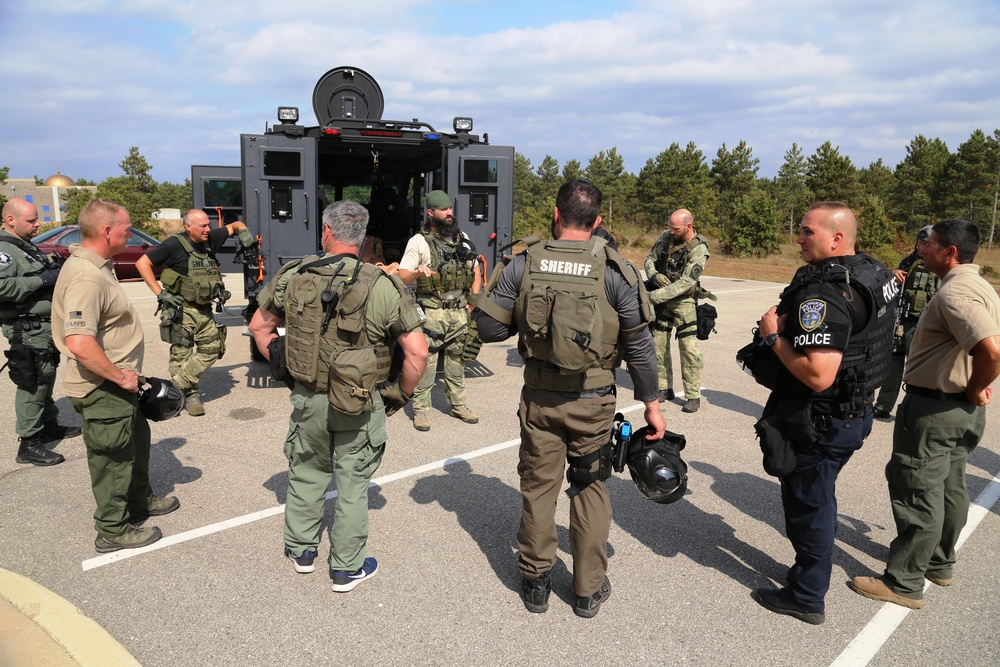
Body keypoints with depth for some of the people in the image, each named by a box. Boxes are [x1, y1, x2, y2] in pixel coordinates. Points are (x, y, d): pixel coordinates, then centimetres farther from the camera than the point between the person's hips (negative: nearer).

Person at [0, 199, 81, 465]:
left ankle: (49, 425, 36)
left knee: (46, 379, 21)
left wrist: (57, 271, 11)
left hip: (45, 326, 10)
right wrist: (41, 280, -25)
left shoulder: (26, 247, 17)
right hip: (28, 330, -10)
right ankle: (29, 445, 1)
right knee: (33, 384, -6)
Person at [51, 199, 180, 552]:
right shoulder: (86, 277, -27)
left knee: (136, 440, 26)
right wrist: (120, 376, -24)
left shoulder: (96, 266, 7)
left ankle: (139, 500, 46)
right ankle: (114, 530, 24)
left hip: (116, 384, 10)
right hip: (102, 390, -10)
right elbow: (79, 343, -36)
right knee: (113, 457, 6)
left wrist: (125, 373, 17)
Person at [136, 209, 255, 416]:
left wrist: (244, 232, -5)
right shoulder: (175, 245, -13)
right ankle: (189, 394, 12)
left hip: (204, 310, 6)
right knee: (182, 354, 0)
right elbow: (142, 263, -12)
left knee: (212, 348, 3)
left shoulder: (210, 239, 4)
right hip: (181, 309, -6)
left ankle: (179, 384, 11)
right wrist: (160, 293, -16)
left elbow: (234, 225, 19)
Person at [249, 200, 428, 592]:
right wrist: (402, 395, 1)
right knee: (352, 483, 12)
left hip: (308, 398, 3)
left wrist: (280, 363, 19)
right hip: (361, 407, -2)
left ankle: (301, 550, 40)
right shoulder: (383, 287, -14)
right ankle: (347, 568, 25)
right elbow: (417, 352, -14)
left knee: (307, 473, 22)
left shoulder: (293, 277, -5)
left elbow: (259, 325, 9)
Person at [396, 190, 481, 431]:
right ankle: (421, 409, 5)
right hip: (432, 310, -5)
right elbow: (402, 277, -8)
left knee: (457, 358, 12)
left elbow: (476, 271, 19)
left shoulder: (462, 238, 11)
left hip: (460, 310, 5)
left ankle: (458, 404, 24)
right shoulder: (419, 241, -4)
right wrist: (416, 273, -30)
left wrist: (473, 299, 7)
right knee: (426, 359, -5)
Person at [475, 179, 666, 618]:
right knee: (589, 489, 15)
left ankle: (535, 583, 29)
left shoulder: (523, 265, -8)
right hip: (592, 402, 0)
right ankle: (589, 590, 27)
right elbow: (639, 346, -6)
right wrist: (651, 404, 5)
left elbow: (489, 329, -5)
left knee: (538, 487, 15)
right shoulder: (615, 272, -10)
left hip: (539, 399, 1)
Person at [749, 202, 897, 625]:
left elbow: (818, 376, -35)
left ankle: (807, 598, 25)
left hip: (819, 424, -10)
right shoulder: (875, 274, 3)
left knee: (808, 504, 8)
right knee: (818, 496, 25)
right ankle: (812, 571, 44)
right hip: (856, 411, 10)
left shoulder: (822, 293, -29)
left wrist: (774, 336, -22)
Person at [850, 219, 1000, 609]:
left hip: (933, 409, -10)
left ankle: (904, 582, 9)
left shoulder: (954, 293, -23)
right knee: (950, 489, 20)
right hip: (963, 411, 10)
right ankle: (940, 563, 36)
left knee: (917, 494, -1)